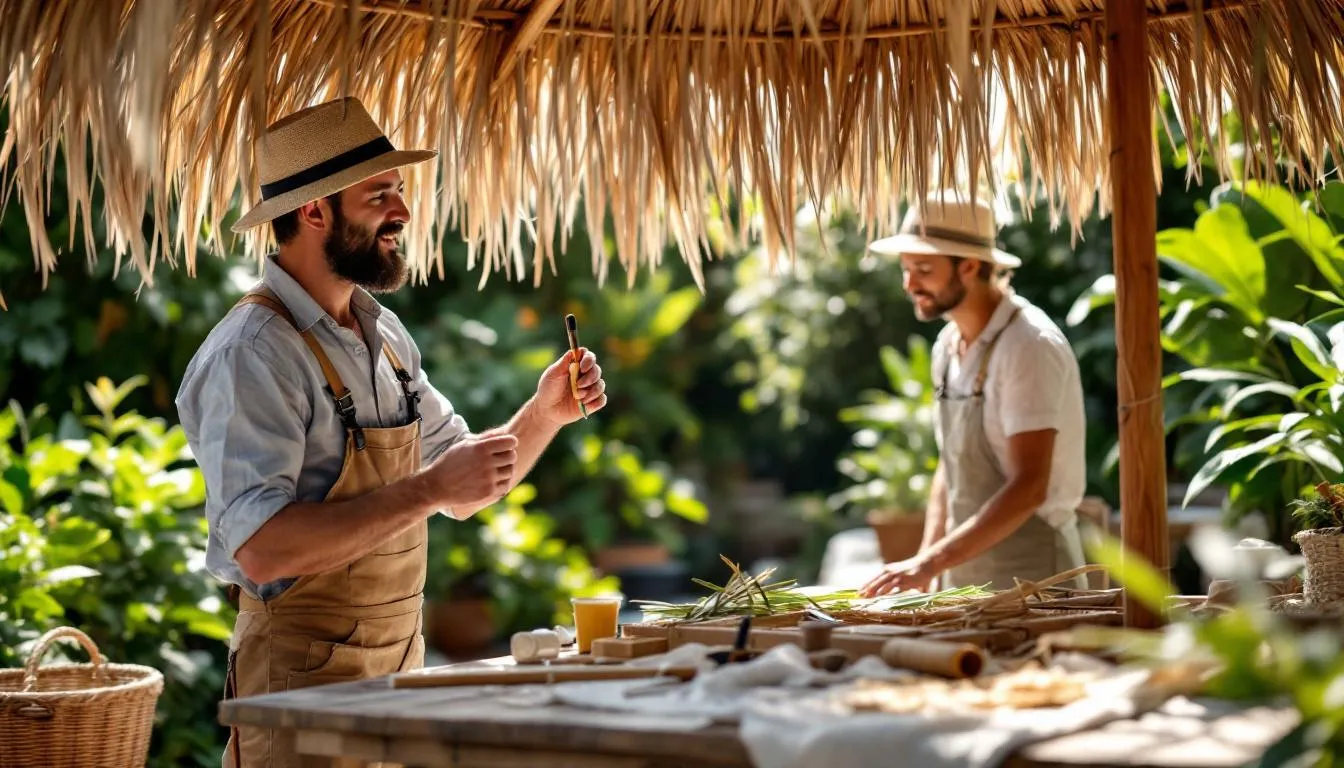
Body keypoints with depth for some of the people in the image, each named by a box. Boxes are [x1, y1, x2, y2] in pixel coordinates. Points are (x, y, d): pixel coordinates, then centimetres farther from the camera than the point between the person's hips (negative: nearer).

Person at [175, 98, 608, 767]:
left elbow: (463, 495, 17)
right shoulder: (251, 353, -18)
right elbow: (262, 550, -27)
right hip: (304, 680, -8)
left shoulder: (384, 334, 9)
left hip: (402, 666, 8)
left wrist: (543, 415, 1)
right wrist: (427, 490, -27)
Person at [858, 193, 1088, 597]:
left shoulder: (1029, 346, -17)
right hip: (964, 574, 7)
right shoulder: (948, 345, 8)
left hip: (1030, 578, -7)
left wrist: (930, 563, -27)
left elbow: (1029, 488, -23)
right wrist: (922, 563, 5)